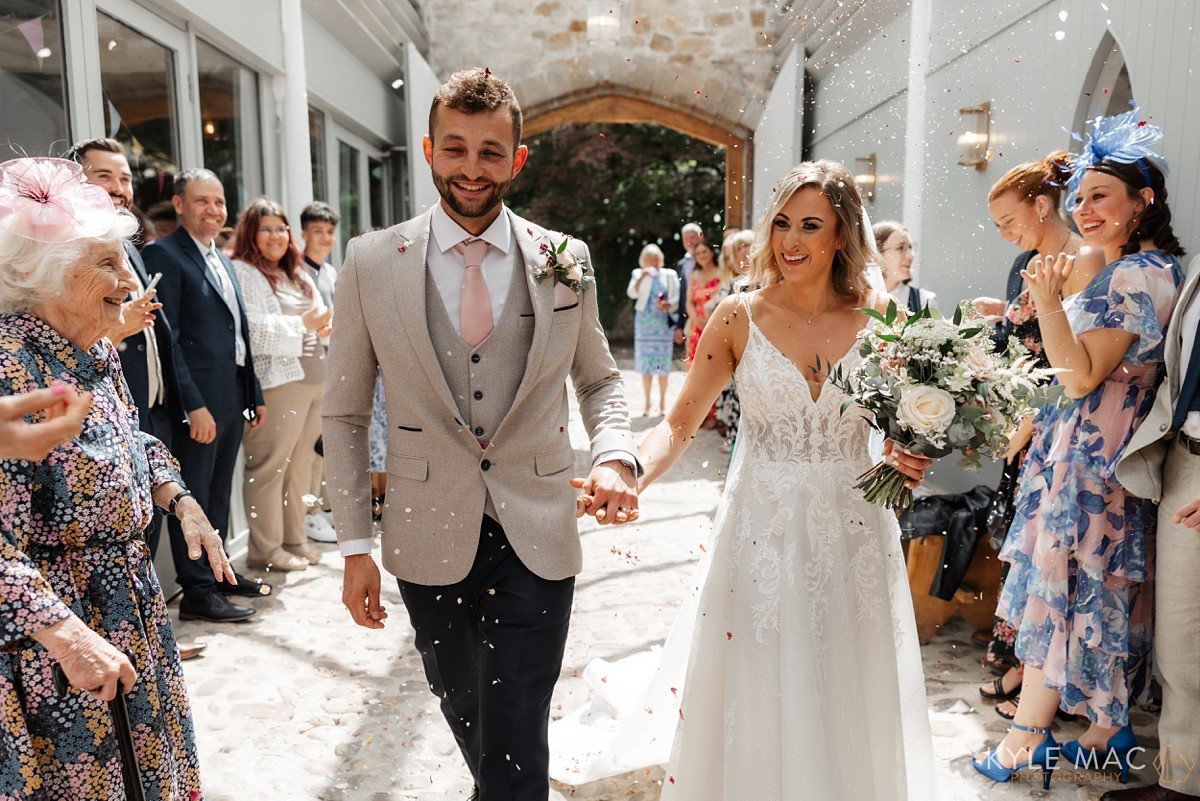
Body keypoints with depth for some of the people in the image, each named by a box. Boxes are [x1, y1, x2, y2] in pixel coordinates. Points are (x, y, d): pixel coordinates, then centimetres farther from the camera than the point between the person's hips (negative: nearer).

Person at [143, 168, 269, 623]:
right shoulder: (164, 255, -8)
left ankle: (216, 571, 29)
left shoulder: (222, 261, 18)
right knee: (194, 496, 0)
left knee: (219, 494, 17)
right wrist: (194, 404, -20)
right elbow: (166, 337, -15)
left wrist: (255, 394, 18)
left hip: (232, 398, 8)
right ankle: (196, 592, 9)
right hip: (196, 401, -8)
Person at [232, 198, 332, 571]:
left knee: (301, 464, 11)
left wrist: (324, 327, 4)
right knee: (269, 466, -3)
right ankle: (265, 549, 7)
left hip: (314, 379, 8)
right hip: (277, 383, -8)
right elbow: (251, 330, -16)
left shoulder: (297, 275, 22)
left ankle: (295, 539, 22)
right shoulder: (242, 273, -4)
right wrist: (301, 325, -16)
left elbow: (318, 318, 26)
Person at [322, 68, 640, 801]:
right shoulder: (371, 263, -4)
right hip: (430, 540, 1)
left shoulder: (566, 263, -2)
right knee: (464, 712, 22)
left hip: (536, 540, -1)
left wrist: (616, 457, -10)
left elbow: (600, 378, 11)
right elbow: (345, 415, 2)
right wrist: (356, 545, 0)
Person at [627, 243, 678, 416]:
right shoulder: (639, 274, 8)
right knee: (645, 362, 2)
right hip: (644, 322, 1)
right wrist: (642, 277, -21)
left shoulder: (669, 275, 6)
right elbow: (632, 293, -8)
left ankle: (662, 401, 8)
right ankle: (647, 401, 9)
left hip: (663, 322, -1)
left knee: (663, 362, 0)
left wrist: (667, 304, -15)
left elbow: (676, 299, 5)